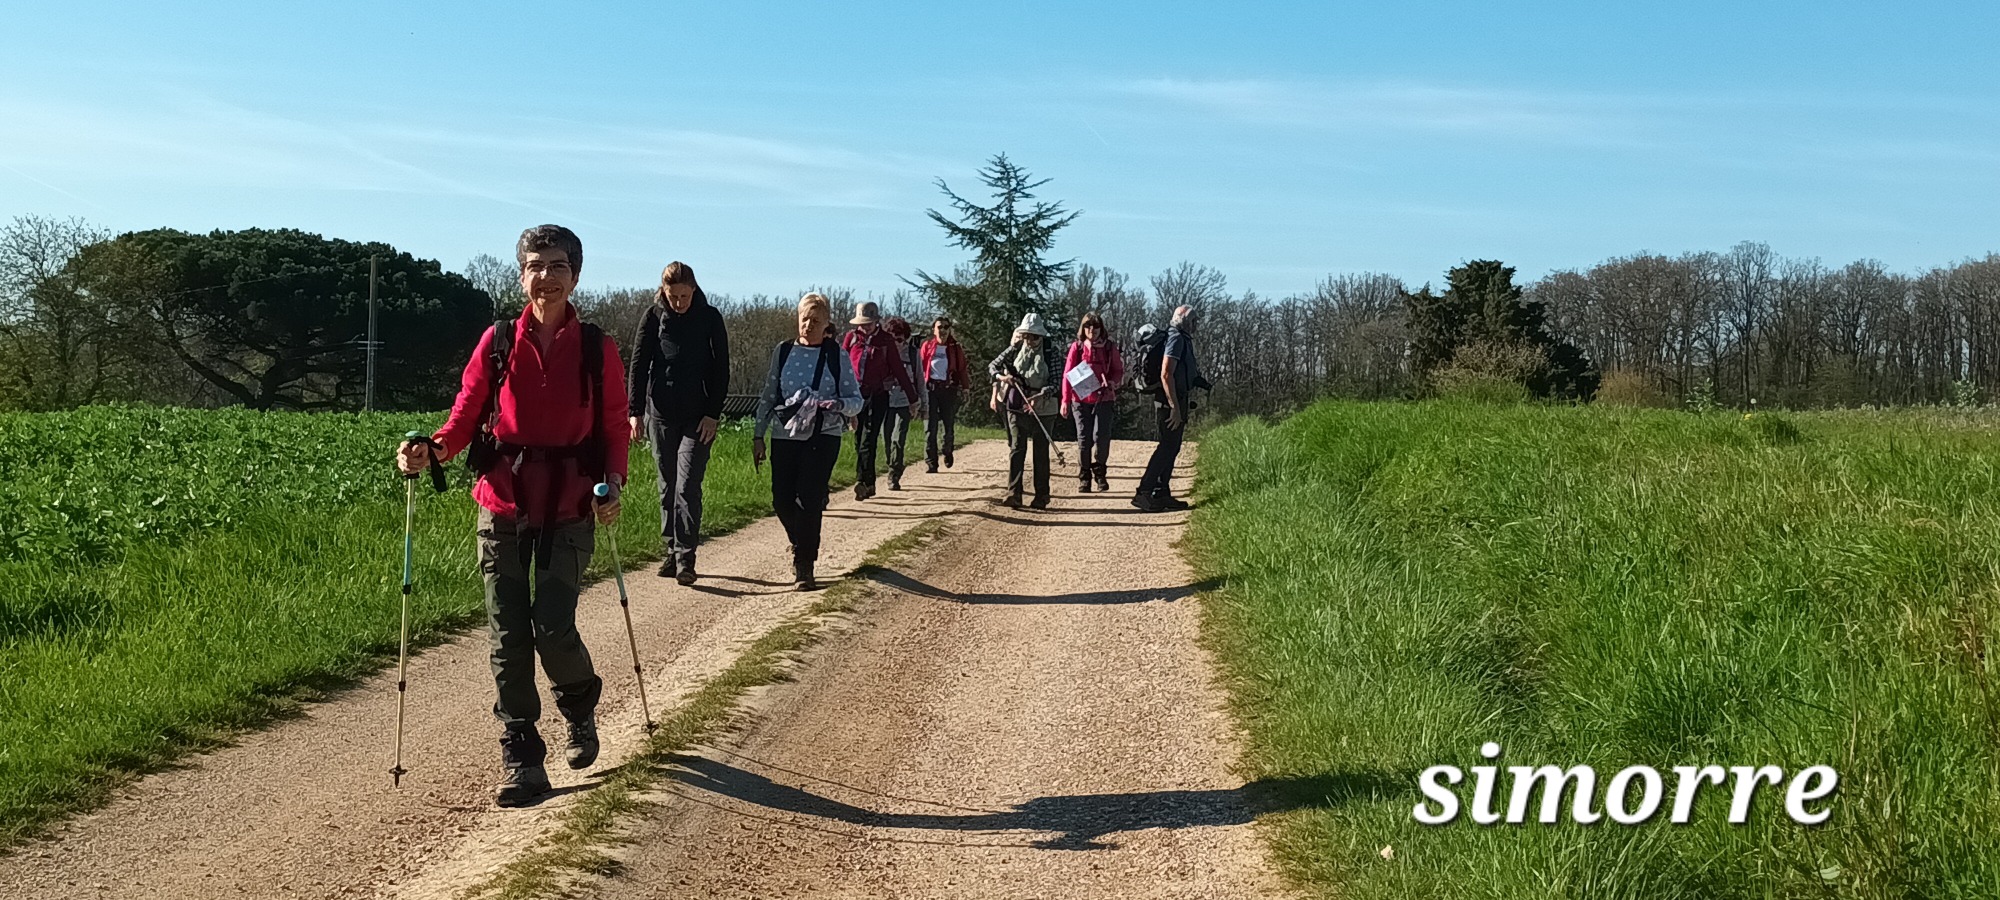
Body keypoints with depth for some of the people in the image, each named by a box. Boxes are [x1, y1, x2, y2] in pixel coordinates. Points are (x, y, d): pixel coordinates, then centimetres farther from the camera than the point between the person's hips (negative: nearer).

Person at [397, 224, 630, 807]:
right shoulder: (497, 343, 3)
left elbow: (615, 428, 5)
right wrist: (430, 451, -16)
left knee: (553, 627, -9)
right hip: (503, 503, 2)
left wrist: (614, 484, -11)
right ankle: (522, 762, 12)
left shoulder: (597, 349, 1)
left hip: (568, 509, -1)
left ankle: (581, 709, 25)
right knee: (508, 635, 1)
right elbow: (466, 417, 3)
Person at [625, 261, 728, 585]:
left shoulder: (710, 318, -1)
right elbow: (639, 364, 2)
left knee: (687, 487, -9)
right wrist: (635, 410, -5)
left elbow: (721, 368, 0)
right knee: (667, 487, 9)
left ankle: (685, 558, -7)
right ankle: (669, 551, 18)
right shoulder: (653, 317, 2)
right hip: (661, 415, 2)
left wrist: (713, 413, -6)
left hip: (698, 417, -2)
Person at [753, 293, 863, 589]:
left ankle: (804, 565, -1)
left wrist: (838, 404, -18)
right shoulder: (783, 351, 7)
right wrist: (758, 435, 7)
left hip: (823, 437, -2)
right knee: (782, 501, -1)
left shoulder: (836, 355, 2)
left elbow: (856, 399, 4)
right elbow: (768, 395, 11)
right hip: (785, 435, 2)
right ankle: (802, 546, 30)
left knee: (809, 499, -12)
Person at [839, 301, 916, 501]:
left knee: (868, 439, -13)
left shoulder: (885, 340, 1)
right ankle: (869, 484, 16)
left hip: (878, 394, -3)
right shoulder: (851, 337, 6)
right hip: (856, 394, 4)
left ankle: (862, 481, -18)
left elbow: (897, 369, 4)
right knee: (859, 441, 7)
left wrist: (912, 395, 5)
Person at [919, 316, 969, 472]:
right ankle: (930, 462, -3)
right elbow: (920, 368, 3)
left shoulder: (956, 348, 8)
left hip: (949, 389, 1)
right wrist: (921, 390, -6)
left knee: (949, 424, 4)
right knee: (930, 426, -5)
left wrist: (965, 385, -8)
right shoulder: (927, 346, 6)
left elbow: (961, 369, 6)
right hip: (931, 388, -1)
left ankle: (947, 452, 32)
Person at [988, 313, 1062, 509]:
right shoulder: (1016, 349, 3)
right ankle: (1013, 494, -6)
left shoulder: (1050, 351, -5)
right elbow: (992, 366, 6)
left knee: (1041, 452, 4)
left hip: (1042, 406, -2)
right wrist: (1002, 377, -17)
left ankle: (1041, 497, 11)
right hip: (1016, 404, 2)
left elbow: (1056, 380, -11)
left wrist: (1039, 396, -26)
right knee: (1016, 449, -4)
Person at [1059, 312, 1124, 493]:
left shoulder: (1110, 347, 4)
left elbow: (1118, 370, 11)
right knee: (1084, 439, 0)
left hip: (1104, 399, 0)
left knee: (1102, 437, -8)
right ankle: (1084, 477, 14)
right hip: (1081, 399, 0)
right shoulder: (1077, 347, 2)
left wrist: (1112, 382, -12)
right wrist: (1065, 400, -2)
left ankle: (1100, 473, 15)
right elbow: (1067, 375, 2)